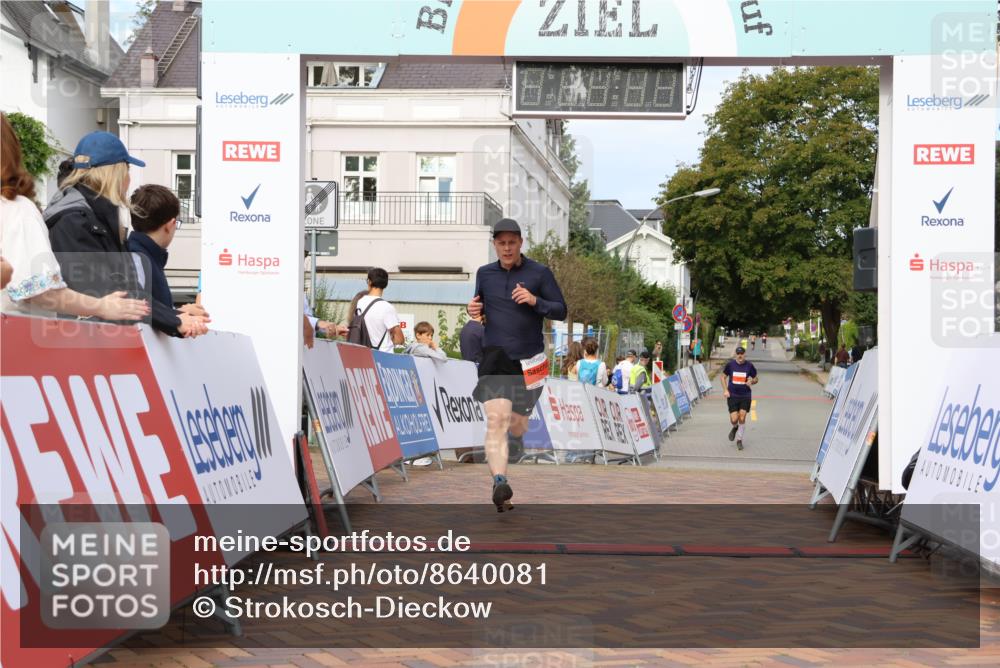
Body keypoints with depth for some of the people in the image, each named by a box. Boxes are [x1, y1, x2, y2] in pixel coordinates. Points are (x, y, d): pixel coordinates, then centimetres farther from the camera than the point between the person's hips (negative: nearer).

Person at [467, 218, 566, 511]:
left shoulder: (539, 273, 0)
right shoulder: (484, 273, 8)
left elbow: (561, 311, 0)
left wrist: (535, 301, -18)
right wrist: (473, 310, -1)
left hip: (528, 359, 0)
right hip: (495, 357, 0)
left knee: (518, 427, 12)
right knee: (496, 420, -19)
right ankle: (500, 482, -29)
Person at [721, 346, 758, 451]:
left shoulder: (749, 365, -3)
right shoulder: (730, 364, -2)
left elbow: (755, 379, 9)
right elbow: (723, 377, 9)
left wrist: (751, 381, -15)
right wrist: (725, 390, -2)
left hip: (745, 396, 0)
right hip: (732, 395, 0)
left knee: (742, 418, -5)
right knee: (734, 419, -7)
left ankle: (739, 440, 12)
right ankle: (735, 427, 31)